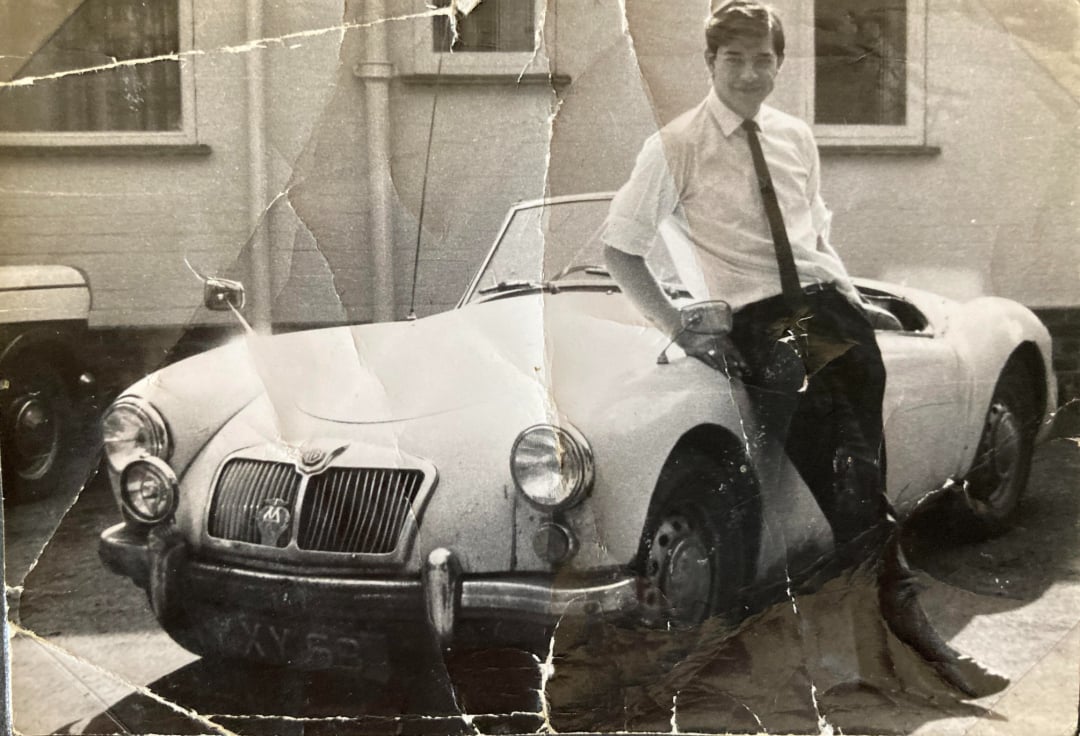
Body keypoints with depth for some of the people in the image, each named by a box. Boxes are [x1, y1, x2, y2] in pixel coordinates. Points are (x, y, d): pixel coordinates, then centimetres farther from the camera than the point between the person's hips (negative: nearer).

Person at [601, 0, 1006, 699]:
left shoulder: (796, 136, 15)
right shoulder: (675, 147, -1)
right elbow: (621, 251, 1)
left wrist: (856, 300, 10)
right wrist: (684, 332, -6)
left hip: (830, 305, 5)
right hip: (764, 324, -4)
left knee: (862, 467, -5)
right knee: (846, 479, -14)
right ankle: (906, 613, -3)